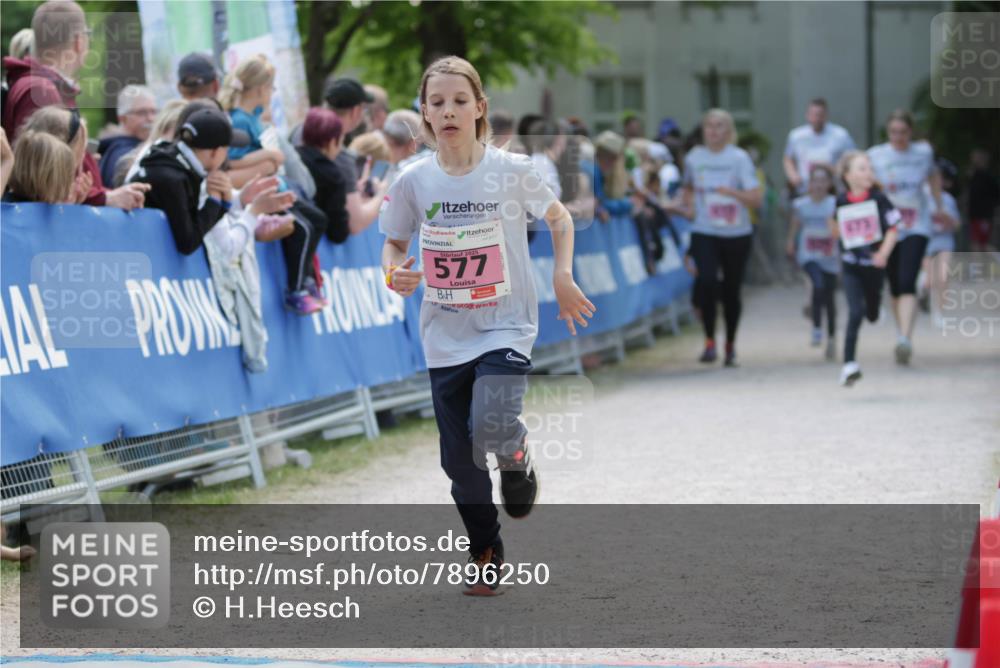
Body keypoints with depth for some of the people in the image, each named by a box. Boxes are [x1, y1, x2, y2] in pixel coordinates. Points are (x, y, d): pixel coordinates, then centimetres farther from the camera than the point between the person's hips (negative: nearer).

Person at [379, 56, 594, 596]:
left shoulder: (511, 171, -10)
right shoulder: (413, 181, -5)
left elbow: (559, 218, 7)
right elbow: (394, 243, 10)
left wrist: (562, 277, -4)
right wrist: (394, 273, -12)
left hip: (505, 327, -3)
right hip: (444, 339, 3)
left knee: (492, 430, -26)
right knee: (460, 460, 6)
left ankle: (516, 456, 11)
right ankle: (486, 556, 26)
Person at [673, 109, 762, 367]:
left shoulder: (739, 158, -5)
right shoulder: (694, 157, 4)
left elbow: (755, 198, -11)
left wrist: (731, 192, -25)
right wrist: (688, 206, 9)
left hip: (736, 233, -1)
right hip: (704, 232, 1)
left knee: (731, 290, 7)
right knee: (706, 281, -20)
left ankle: (730, 345, 25)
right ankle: (709, 342, -9)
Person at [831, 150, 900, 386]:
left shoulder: (878, 198, -10)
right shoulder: (840, 202, -6)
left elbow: (893, 229, -9)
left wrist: (884, 253, -19)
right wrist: (831, 222, -3)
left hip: (874, 264, 1)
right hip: (851, 266, -1)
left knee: (872, 314, 15)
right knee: (855, 313, -13)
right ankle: (850, 364, -11)